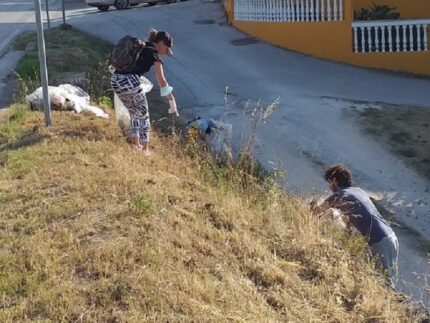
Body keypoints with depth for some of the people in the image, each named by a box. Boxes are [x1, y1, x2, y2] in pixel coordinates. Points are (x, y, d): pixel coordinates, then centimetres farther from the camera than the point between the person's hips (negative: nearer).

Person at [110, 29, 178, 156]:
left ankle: (135, 144, 32)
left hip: (115, 80, 7)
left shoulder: (138, 47, 23)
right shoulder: (154, 54, 2)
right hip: (131, 82, -7)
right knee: (143, 115, 11)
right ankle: (145, 149, 13)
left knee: (134, 113, 25)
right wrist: (172, 100, 1)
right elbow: (161, 80, -2)